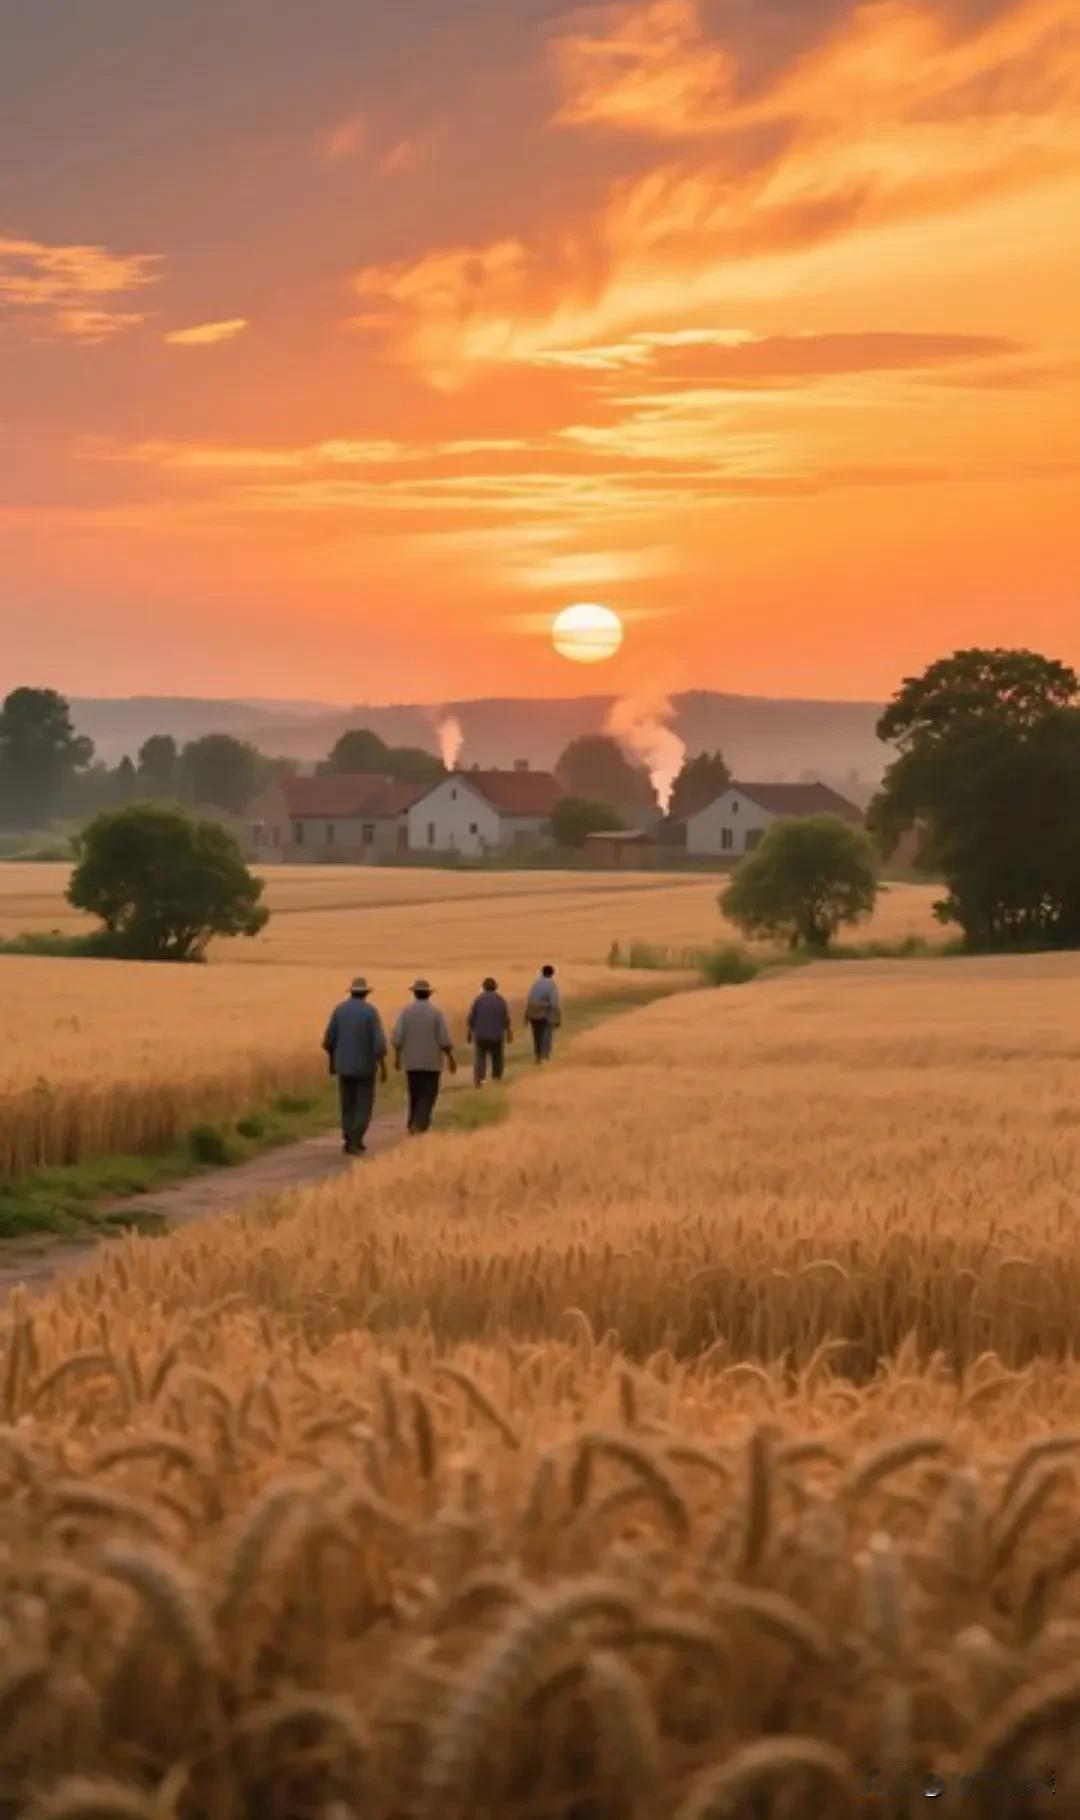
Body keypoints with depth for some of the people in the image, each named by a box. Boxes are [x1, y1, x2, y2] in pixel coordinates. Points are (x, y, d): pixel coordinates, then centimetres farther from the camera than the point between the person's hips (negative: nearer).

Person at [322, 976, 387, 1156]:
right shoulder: (371, 1011, -10)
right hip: (365, 1065, -3)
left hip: (344, 1064, 3)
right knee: (363, 1105, 6)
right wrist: (383, 1066, -13)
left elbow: (329, 1039, 0)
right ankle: (355, 1143, -8)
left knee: (348, 1104, 16)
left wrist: (331, 1060, 15)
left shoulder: (339, 1009, -1)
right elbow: (379, 1041, -16)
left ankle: (350, 1141, 15)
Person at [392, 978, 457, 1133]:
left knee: (415, 1096, 15)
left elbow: (397, 1037, -6)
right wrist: (451, 1059, 0)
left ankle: (413, 1127, 20)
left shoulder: (406, 1011, -3)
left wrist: (397, 1057, 8)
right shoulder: (435, 1012, -8)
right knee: (428, 1096, 0)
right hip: (432, 1062, -2)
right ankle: (418, 1125, -19)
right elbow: (444, 1039, -10)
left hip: (411, 1062, 2)